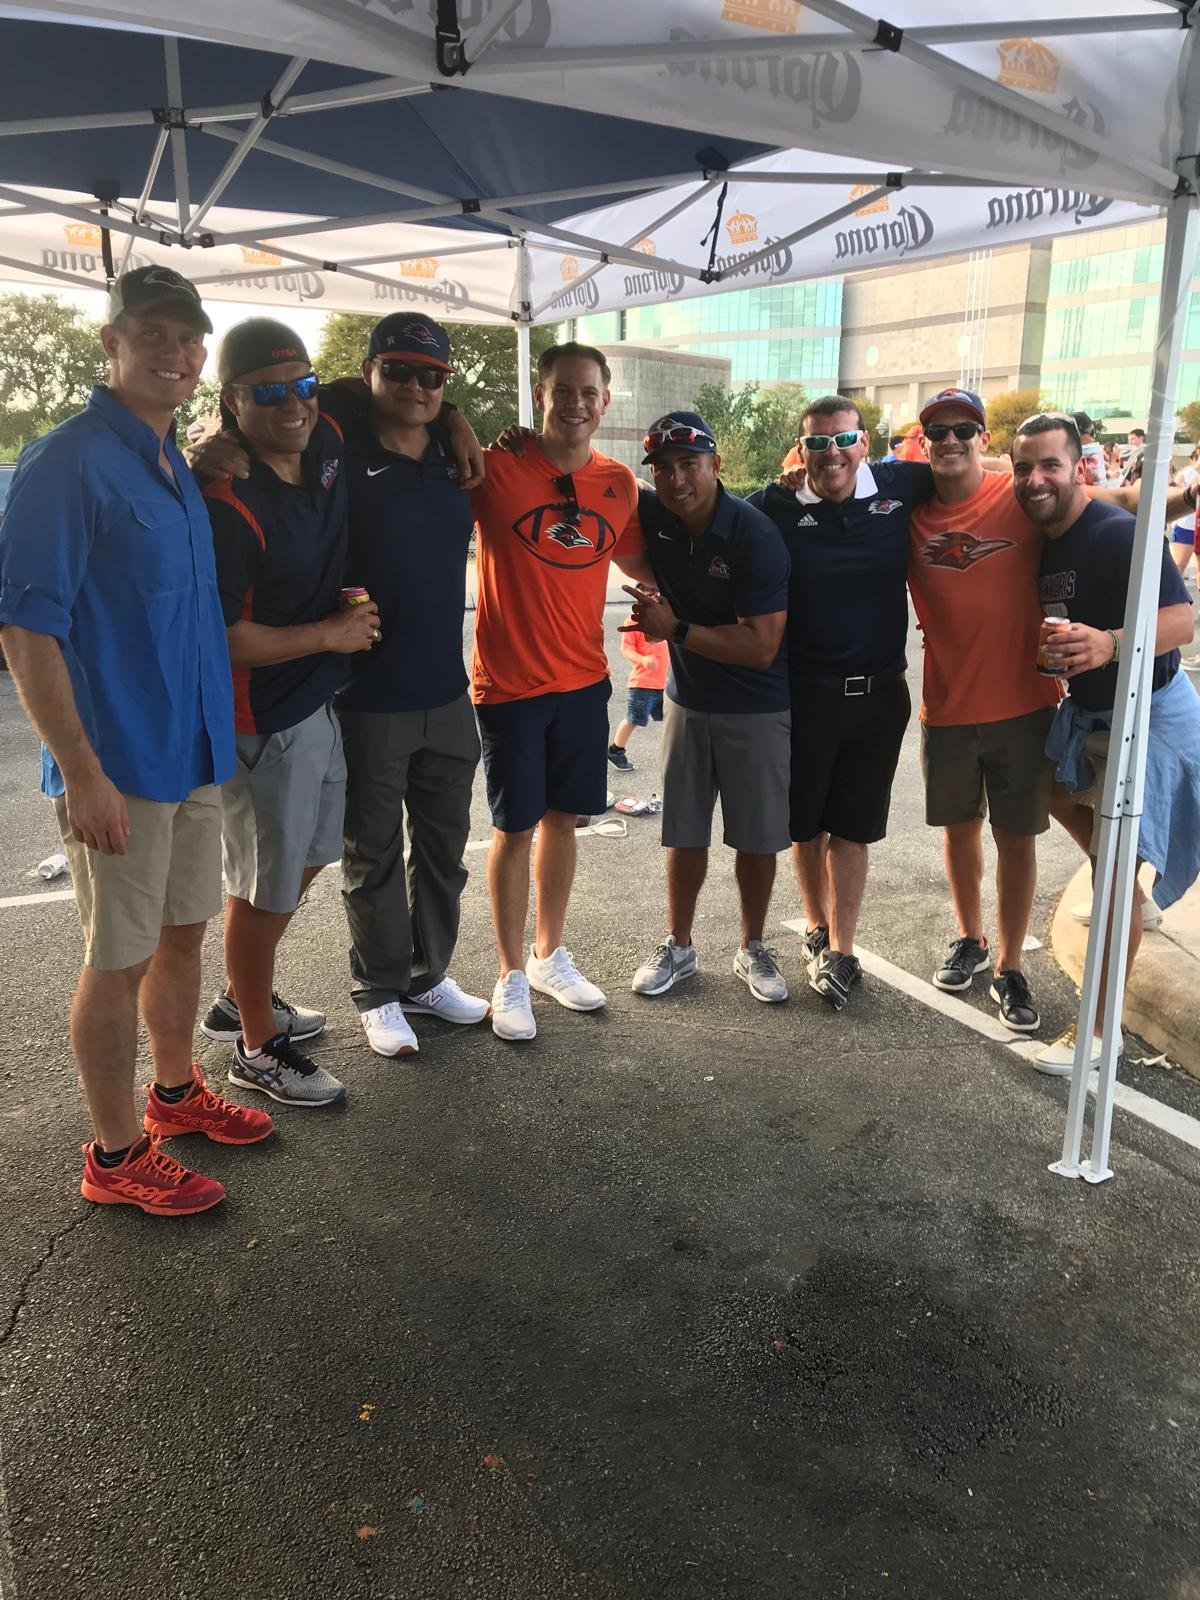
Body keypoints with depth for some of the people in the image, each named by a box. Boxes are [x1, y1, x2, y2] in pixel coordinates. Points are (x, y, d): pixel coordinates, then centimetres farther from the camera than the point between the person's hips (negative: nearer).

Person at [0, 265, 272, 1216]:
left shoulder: (178, 466, 11)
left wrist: (218, 730, 16)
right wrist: (82, 773, -22)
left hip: (194, 750, 8)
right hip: (119, 763, -8)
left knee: (184, 932, 18)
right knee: (121, 957, 3)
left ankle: (176, 1094, 37)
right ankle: (117, 1156, 19)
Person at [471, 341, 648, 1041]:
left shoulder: (620, 483, 4)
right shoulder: (496, 468, -11)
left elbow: (637, 560, 19)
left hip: (584, 681, 5)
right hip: (509, 685, -4)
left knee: (562, 818, 15)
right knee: (515, 830, 4)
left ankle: (551, 955, 32)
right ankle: (512, 976, 20)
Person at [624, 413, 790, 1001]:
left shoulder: (755, 534, -21)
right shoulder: (650, 516, -7)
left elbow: (761, 647, -23)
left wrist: (676, 629, -23)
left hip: (756, 709, -4)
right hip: (688, 699, 4)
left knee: (757, 837, 7)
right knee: (685, 832, 11)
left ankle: (753, 950, 26)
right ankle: (678, 947, 26)